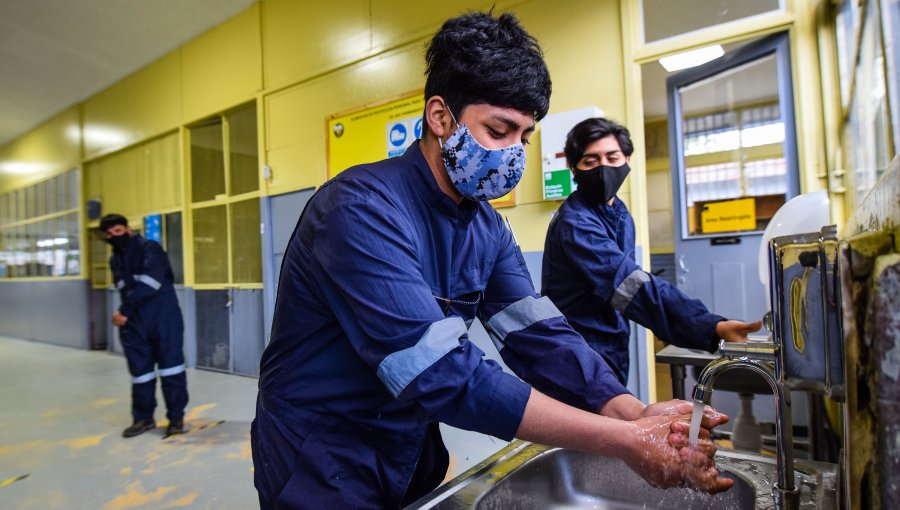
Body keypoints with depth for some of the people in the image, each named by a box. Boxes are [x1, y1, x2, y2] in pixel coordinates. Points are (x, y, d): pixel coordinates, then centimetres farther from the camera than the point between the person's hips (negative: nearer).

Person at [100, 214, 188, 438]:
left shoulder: (149, 248, -9)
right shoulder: (115, 260, 16)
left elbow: (148, 285, -18)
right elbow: (125, 290, 18)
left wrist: (124, 310, -17)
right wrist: (124, 313, 1)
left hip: (163, 317, -7)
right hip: (134, 321, 7)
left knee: (170, 365, -2)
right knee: (139, 369, 12)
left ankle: (176, 417, 8)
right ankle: (144, 417, 26)